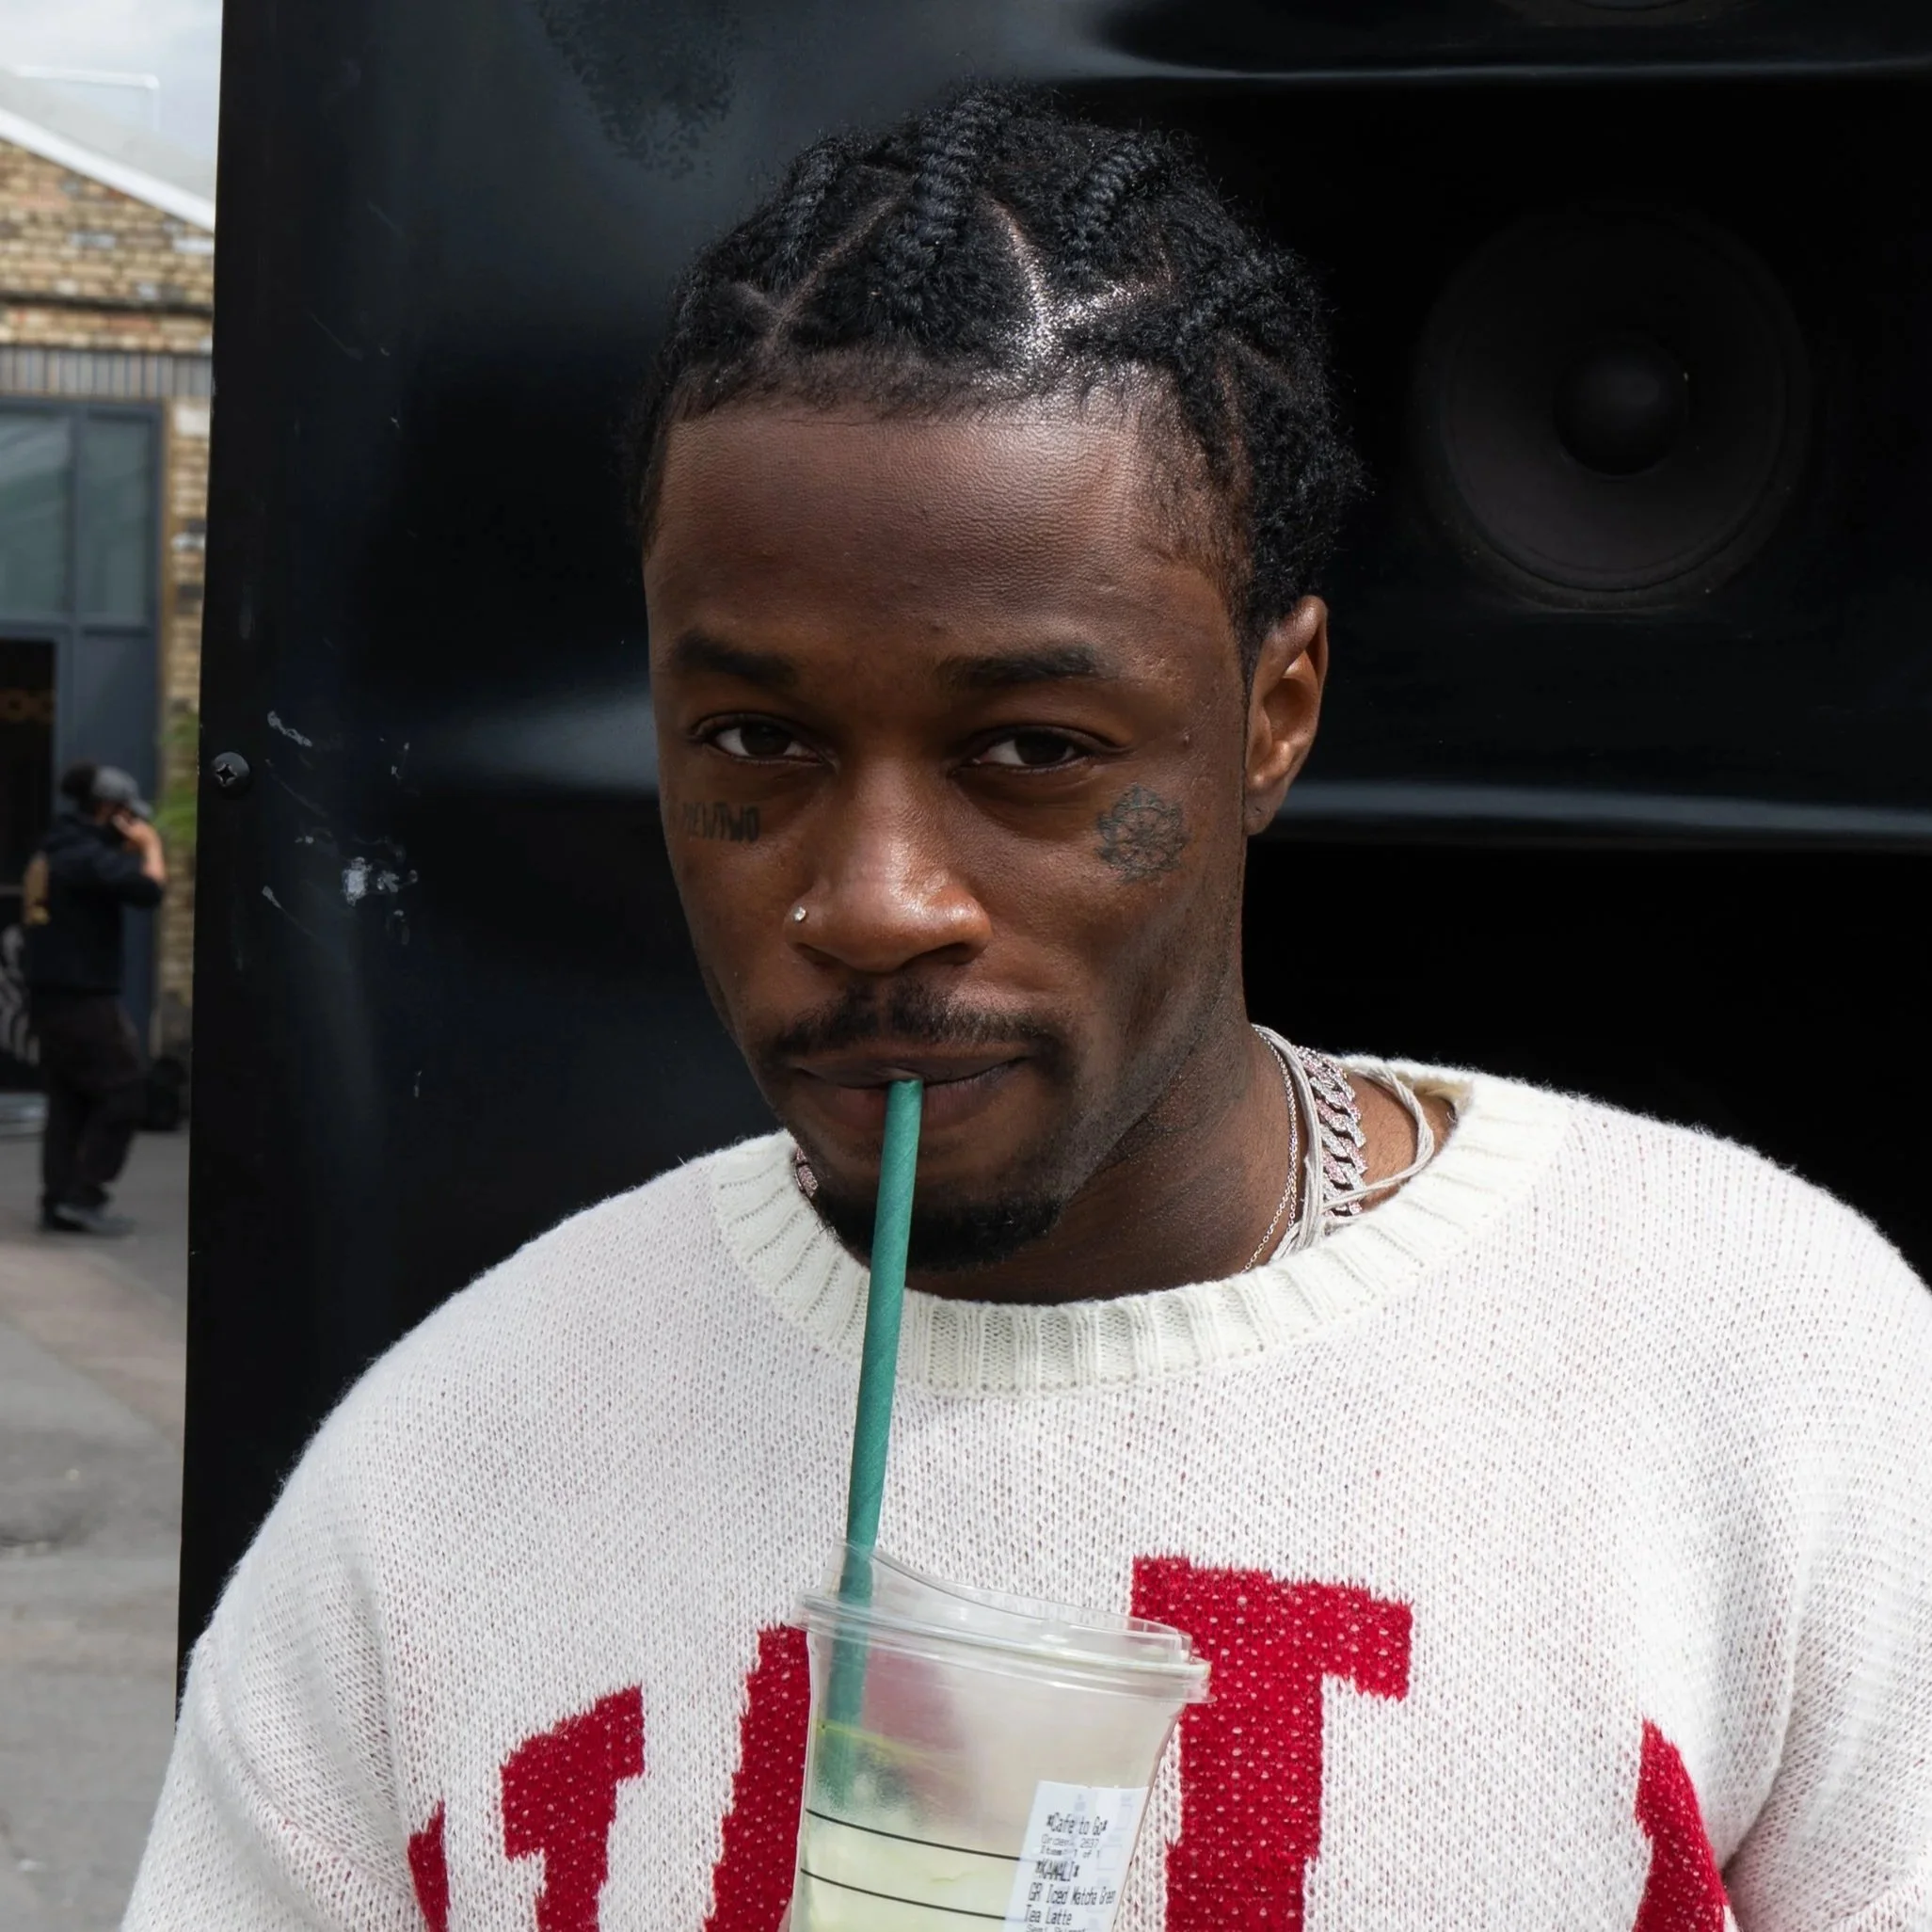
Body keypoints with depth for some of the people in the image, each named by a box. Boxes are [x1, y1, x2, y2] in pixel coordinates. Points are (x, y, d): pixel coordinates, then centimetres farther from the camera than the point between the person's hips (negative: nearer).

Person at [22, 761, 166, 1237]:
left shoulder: (56, 850, 16)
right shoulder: (88, 854, -16)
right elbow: (148, 891, -27)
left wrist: (130, 852, 13)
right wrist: (149, 846, -11)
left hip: (51, 996, 10)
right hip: (83, 998, -10)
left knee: (69, 1102, 10)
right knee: (124, 1092, -4)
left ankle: (58, 1203, 8)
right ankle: (83, 1195, -6)